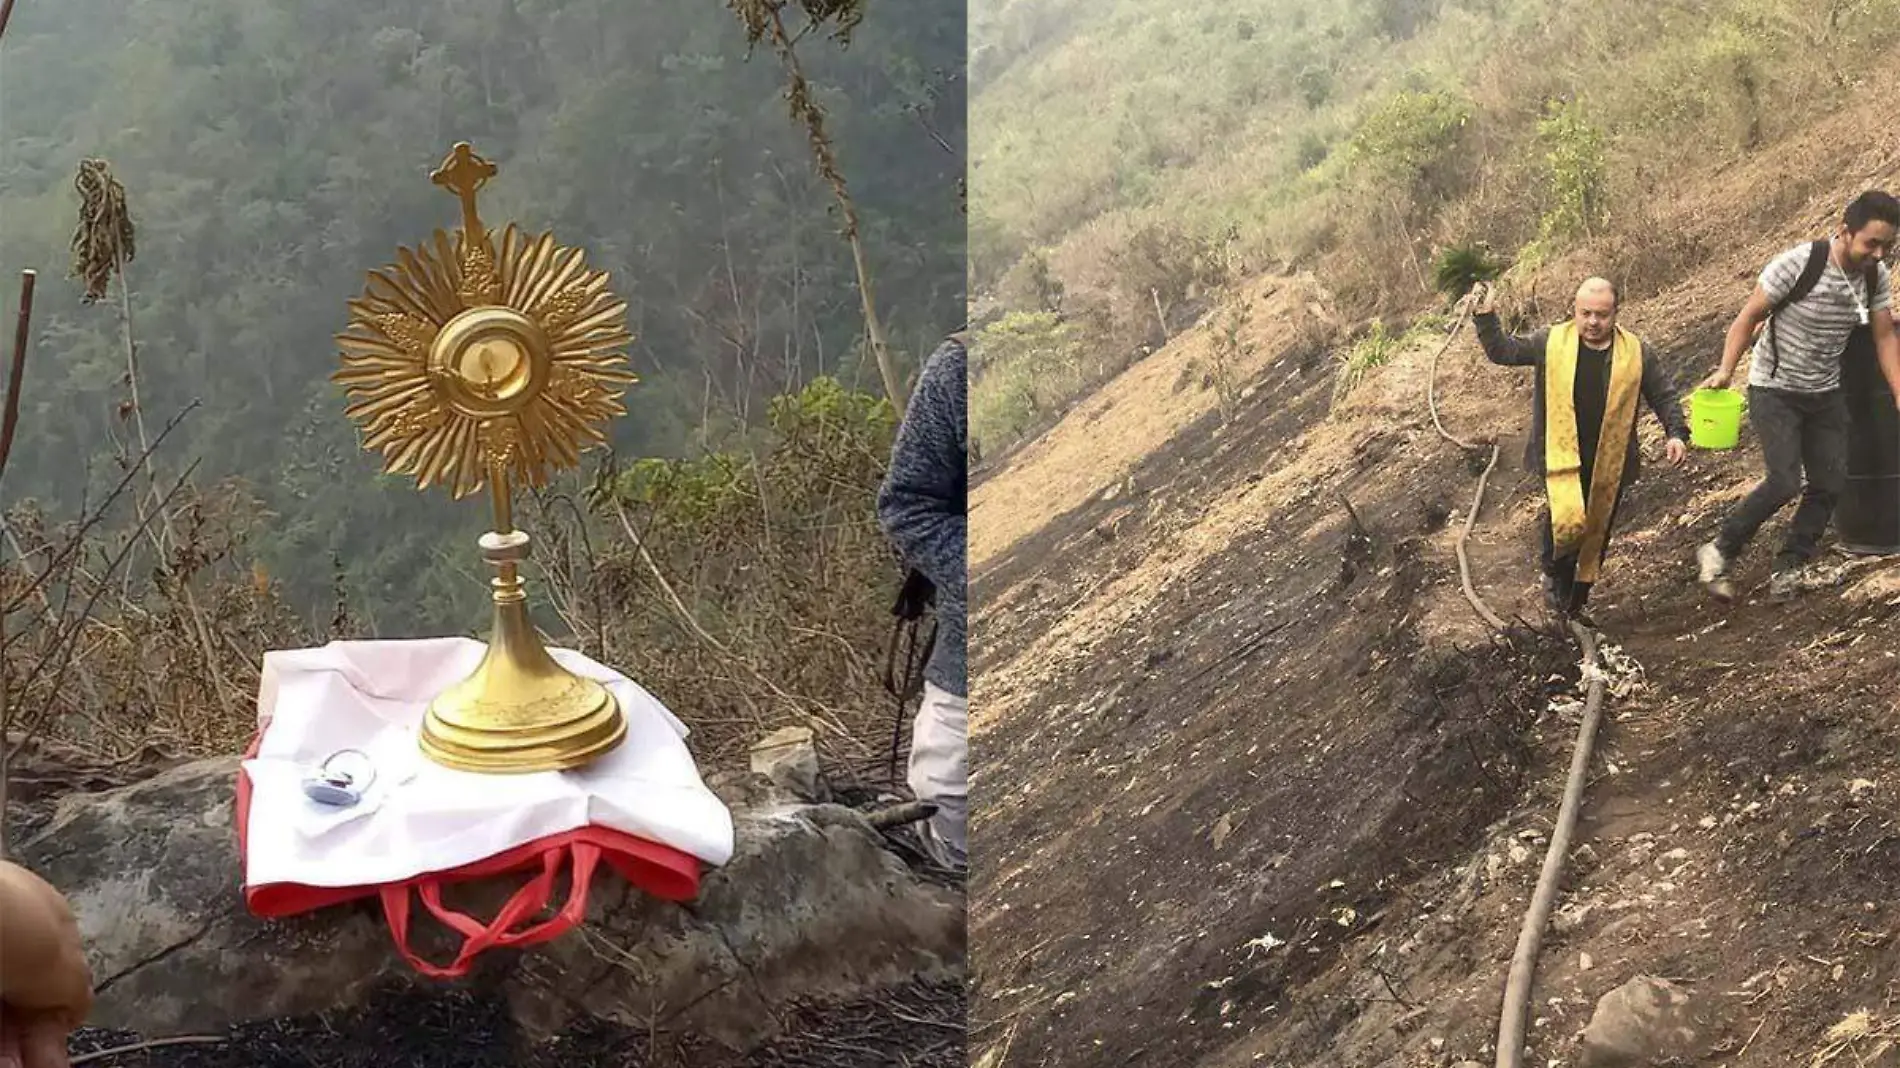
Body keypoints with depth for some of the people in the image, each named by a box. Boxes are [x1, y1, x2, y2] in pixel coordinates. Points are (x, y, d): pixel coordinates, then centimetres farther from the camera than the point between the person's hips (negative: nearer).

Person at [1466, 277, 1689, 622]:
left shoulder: (1637, 353, 1)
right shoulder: (1551, 342, -2)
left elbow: (1663, 397, 7)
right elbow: (1503, 351, 2)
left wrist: (1676, 432, -7)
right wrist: (1485, 318, -11)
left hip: (1609, 463, 3)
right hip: (1562, 456, -3)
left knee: (1596, 535, 13)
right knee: (1568, 521, -22)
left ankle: (1576, 602, 33)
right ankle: (1554, 574, 9)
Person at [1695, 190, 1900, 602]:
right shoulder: (1797, 264, -23)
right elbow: (1749, 317, -14)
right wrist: (1725, 370, -22)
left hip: (1825, 394, 6)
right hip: (1774, 391, -6)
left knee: (1830, 483, 3)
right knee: (1784, 482, -15)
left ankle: (1789, 567, 18)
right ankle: (1719, 553, 2)